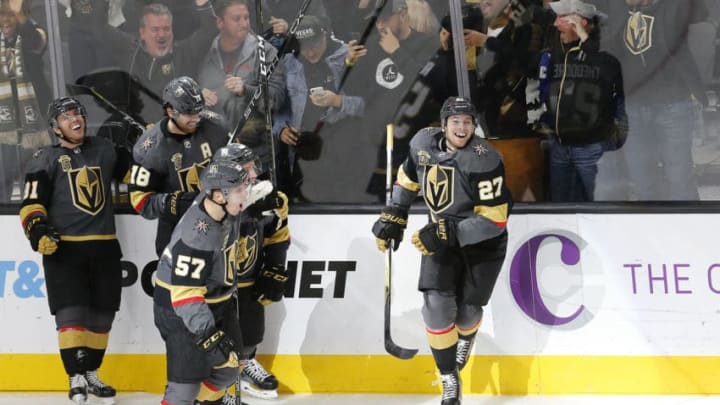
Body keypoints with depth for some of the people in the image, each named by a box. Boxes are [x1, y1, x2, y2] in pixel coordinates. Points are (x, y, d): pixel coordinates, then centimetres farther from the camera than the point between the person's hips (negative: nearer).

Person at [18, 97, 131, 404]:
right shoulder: (46, 159, -1)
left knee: (102, 314, 8)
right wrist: (38, 229, -24)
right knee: (71, 312, -13)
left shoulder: (105, 150, 11)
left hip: (105, 247, 4)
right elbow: (32, 203, -8)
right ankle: (76, 379, -10)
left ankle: (91, 373, 22)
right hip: (63, 247, -4)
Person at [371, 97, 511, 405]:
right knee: (437, 305, -12)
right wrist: (393, 216, 5)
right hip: (442, 234, 4)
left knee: (467, 310, 4)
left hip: (483, 241, -4)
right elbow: (408, 177, 11)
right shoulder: (423, 144, -12)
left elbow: (494, 219, -29)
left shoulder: (484, 161, -29)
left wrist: (449, 234, -35)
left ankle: (466, 338, 45)